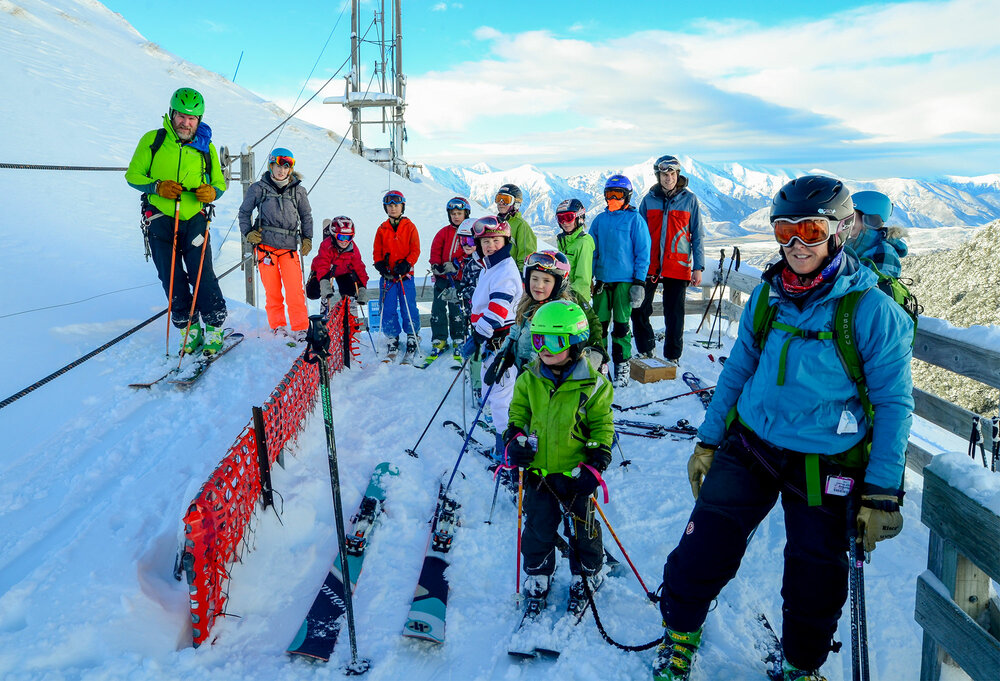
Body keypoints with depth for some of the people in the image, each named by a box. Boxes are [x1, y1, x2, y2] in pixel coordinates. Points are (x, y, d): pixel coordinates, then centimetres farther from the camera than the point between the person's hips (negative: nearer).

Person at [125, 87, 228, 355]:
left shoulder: (206, 147, 8)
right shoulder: (153, 140, 2)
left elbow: (219, 182, 12)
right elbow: (133, 175, 4)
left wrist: (211, 192, -12)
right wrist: (157, 187, -16)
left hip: (194, 218, 0)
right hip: (160, 219, 0)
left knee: (202, 275, -10)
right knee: (172, 279, 2)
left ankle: (214, 328, 0)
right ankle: (190, 330, 12)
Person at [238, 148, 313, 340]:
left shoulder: (298, 191, 9)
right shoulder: (259, 188, 6)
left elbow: (306, 216, 20)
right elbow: (244, 212, 15)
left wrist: (307, 238, 11)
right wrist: (248, 233, 2)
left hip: (289, 246, 1)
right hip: (265, 244, 0)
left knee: (295, 289, -7)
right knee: (272, 289, 3)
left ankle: (300, 328, 1)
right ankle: (277, 324, 17)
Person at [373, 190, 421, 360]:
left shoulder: (410, 227, 3)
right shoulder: (382, 229, 10)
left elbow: (415, 250, 0)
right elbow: (377, 252, 12)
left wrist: (406, 265, -15)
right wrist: (380, 265, -8)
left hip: (405, 275, -2)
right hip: (388, 276, 2)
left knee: (408, 308, -3)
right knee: (388, 309, 3)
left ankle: (412, 338, 12)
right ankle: (392, 340, 16)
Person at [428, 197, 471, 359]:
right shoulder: (444, 232, 10)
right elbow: (435, 251, 9)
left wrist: (456, 265, -18)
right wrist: (436, 265, -10)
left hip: (460, 278, -3)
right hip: (442, 277, 3)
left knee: (457, 309, 0)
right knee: (438, 308, 2)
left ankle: (459, 340, 14)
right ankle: (439, 341, 12)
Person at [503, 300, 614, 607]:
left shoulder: (591, 384, -13)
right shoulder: (530, 378, -3)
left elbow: (603, 426, -7)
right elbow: (518, 410, 11)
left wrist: (595, 465, -14)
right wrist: (515, 439, -5)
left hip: (575, 471, -2)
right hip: (538, 470, 3)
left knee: (583, 525, 14)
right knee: (538, 525, 13)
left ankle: (586, 574, 37)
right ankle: (537, 575, 35)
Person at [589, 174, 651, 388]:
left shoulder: (634, 219, -3)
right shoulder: (599, 220, 10)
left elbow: (643, 252, -3)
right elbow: (592, 250, 15)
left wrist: (639, 281, -8)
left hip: (624, 281, -4)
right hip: (602, 280, 4)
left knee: (621, 325, 2)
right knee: (599, 323, 6)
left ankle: (622, 367, 11)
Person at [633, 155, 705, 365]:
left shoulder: (689, 200, 1)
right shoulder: (649, 199, 5)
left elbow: (697, 235, 3)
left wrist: (698, 267, -3)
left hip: (678, 267, -2)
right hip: (649, 266, 2)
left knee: (674, 315, 4)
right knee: (639, 311, 4)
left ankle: (672, 356, 18)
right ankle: (645, 351, 22)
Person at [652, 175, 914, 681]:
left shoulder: (872, 311, -14)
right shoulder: (768, 295, -2)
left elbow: (894, 404, -9)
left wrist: (882, 493, -12)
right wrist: (708, 441, 9)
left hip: (824, 466, -2)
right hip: (750, 447, 3)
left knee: (814, 586, 12)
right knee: (701, 551, 0)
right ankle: (680, 633, 29)